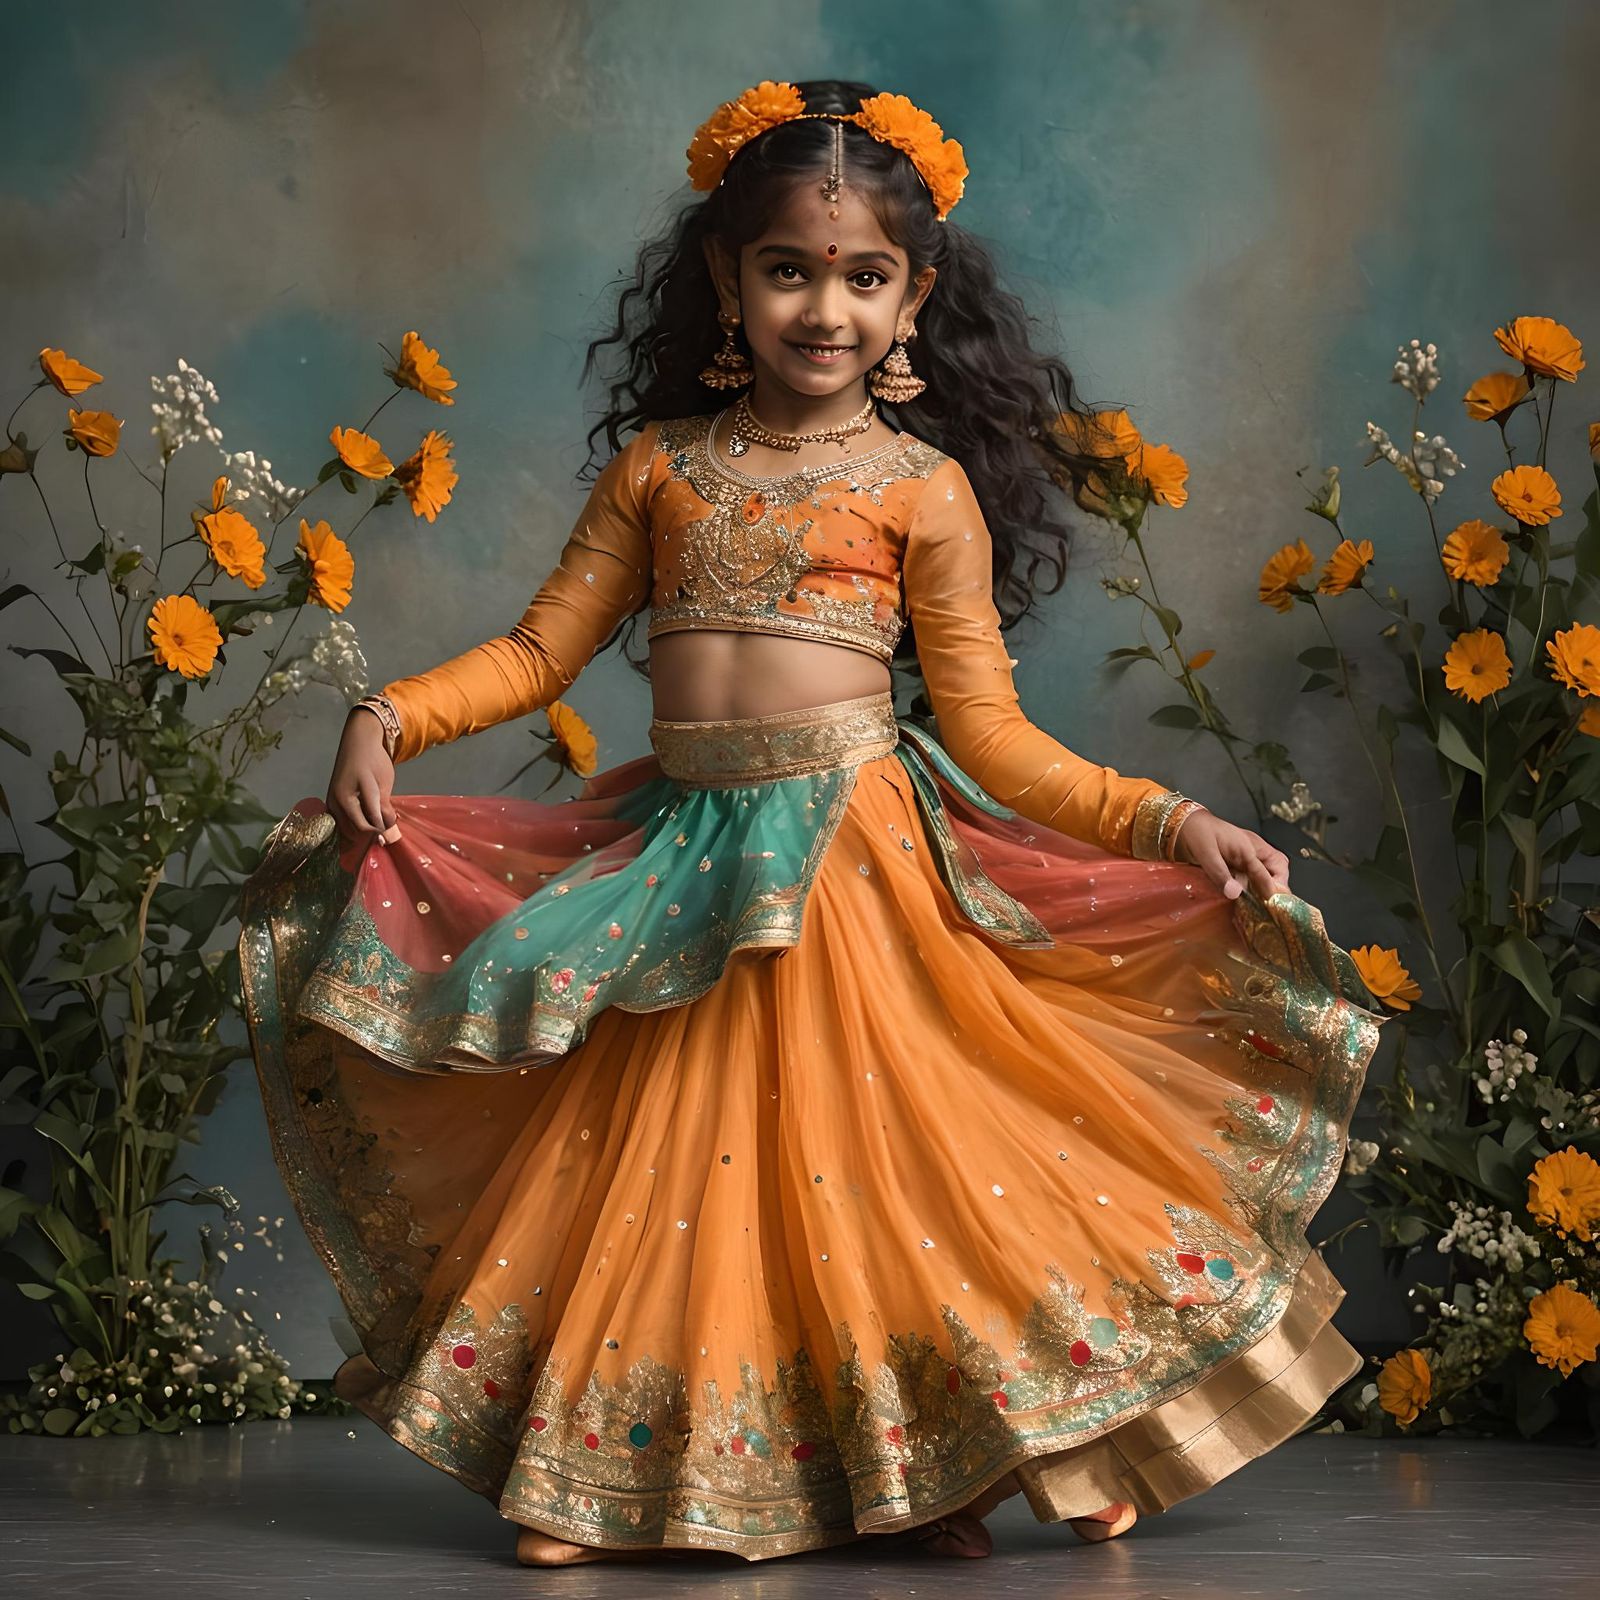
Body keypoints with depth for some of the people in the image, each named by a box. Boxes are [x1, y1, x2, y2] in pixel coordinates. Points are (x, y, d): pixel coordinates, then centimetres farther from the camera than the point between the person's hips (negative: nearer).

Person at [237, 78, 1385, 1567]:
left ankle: (940, 1466, 11)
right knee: (669, 1173, 5)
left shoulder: (924, 485, 1)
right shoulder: (661, 464, 10)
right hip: (688, 863, 3)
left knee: (866, 1156, -4)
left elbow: (989, 731, -1)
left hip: (854, 858, -3)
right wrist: (392, 715, -2)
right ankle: (589, 1480, 17)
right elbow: (542, 648, 13)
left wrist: (1170, 822, -12)